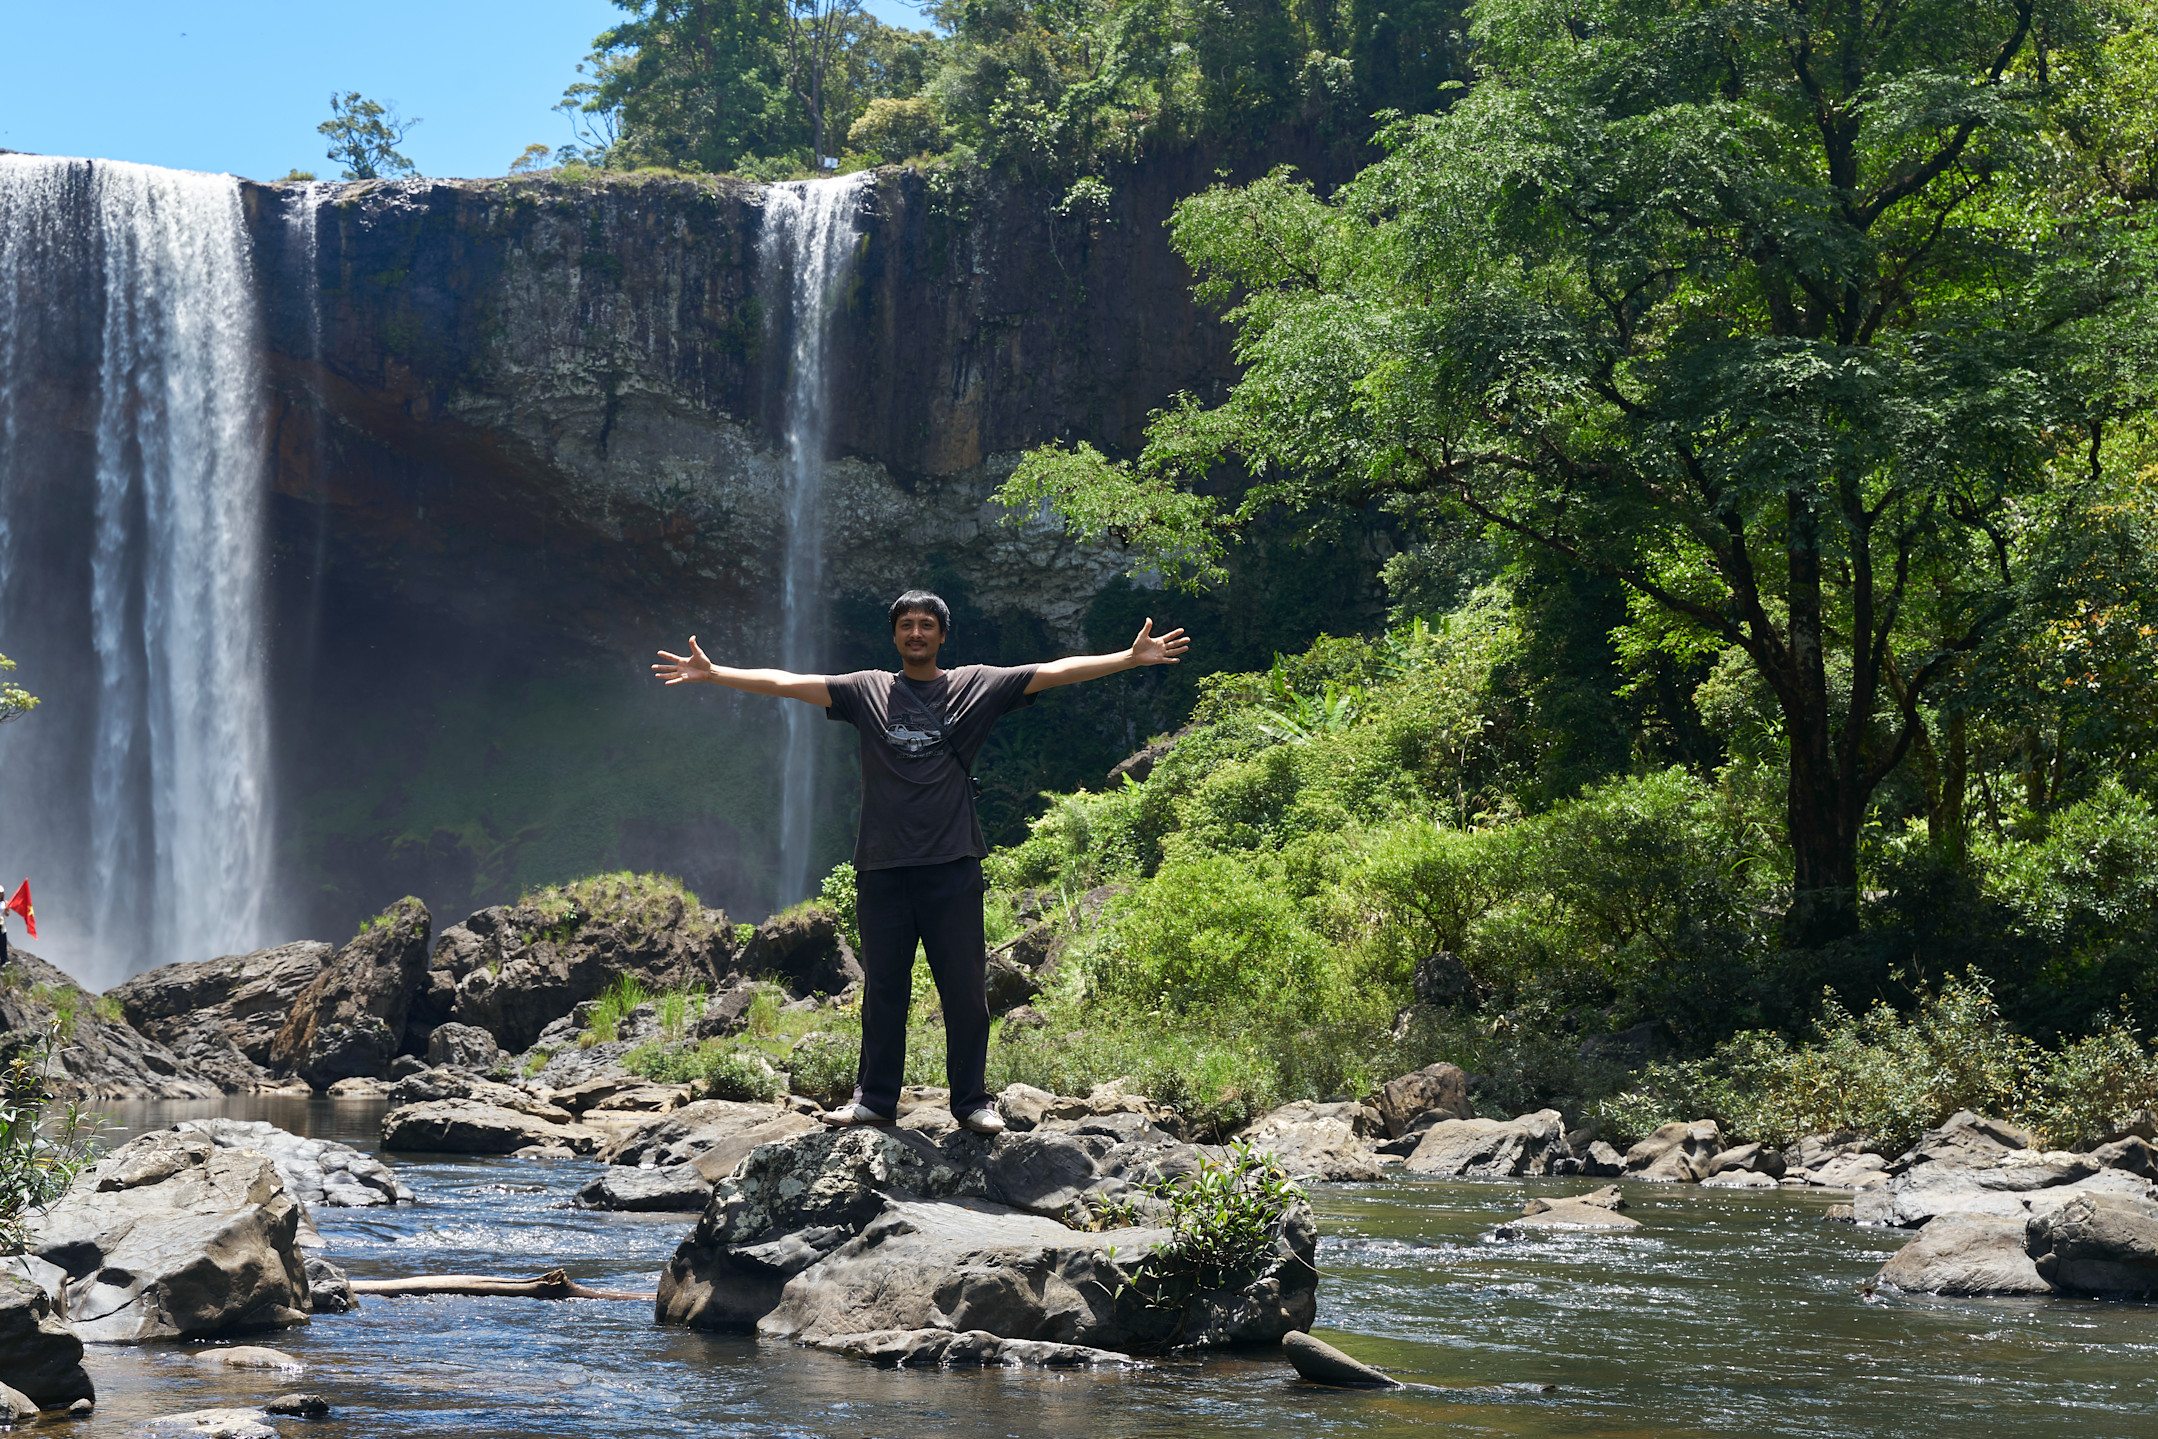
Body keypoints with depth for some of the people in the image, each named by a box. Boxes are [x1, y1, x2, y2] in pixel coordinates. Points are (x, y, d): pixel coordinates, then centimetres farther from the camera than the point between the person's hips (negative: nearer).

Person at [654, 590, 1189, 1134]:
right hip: (882, 868, 1)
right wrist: (711, 674, 2)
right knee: (883, 989, 7)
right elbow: (785, 683, 8)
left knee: (965, 989, 2)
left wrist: (1130, 658, -5)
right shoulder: (866, 690, 10)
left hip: (953, 867, -1)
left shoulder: (977, 686, 7)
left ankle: (972, 1099, 11)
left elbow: (1056, 672, 3)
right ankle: (874, 1098, 16)